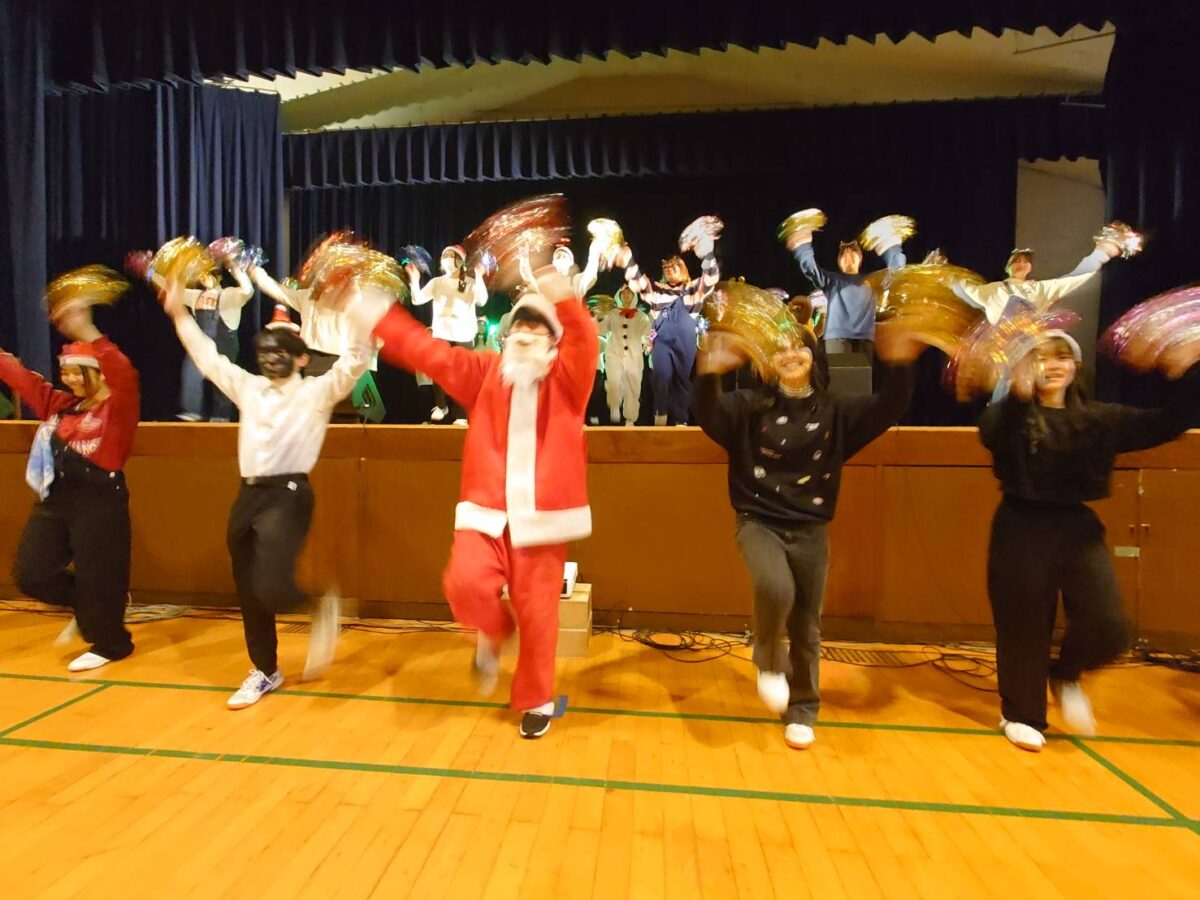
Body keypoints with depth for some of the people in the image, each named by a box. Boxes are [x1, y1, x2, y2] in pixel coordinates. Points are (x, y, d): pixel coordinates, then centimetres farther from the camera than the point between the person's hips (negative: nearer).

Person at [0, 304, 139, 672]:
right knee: (31, 574, 7)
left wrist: (85, 330, -35)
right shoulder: (59, 404, 15)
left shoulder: (117, 406, -7)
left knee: (98, 576, 2)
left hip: (99, 502, -7)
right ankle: (85, 608, 33)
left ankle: (109, 644, 21)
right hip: (55, 499, 8)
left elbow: (124, 375, -26)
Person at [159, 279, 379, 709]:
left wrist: (359, 317, -29)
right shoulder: (248, 387, 16)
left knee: (271, 587, -23)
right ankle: (265, 672, 29)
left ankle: (321, 609, 9)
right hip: (248, 495, 7)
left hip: (289, 494, -7)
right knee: (249, 593, 12)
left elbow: (355, 363, -15)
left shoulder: (316, 392, -1)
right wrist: (179, 312, 25)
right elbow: (208, 357, 26)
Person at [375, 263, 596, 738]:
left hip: (542, 516, -1)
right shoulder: (484, 373, 9)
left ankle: (536, 701, 30)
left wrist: (565, 301, -38)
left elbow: (584, 343, -19)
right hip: (486, 512, 2)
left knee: (537, 615, 5)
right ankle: (493, 633, 16)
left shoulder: (565, 380, 2)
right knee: (465, 582, -21)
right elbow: (426, 351, 6)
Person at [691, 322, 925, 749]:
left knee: (806, 627, 9)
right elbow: (708, 414, -18)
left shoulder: (835, 409, 3)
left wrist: (898, 367, -25)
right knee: (775, 589, -30)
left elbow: (886, 410, -8)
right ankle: (769, 663, 1)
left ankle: (802, 711, 31)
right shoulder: (750, 405, -3)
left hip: (810, 530, 3)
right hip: (759, 522, -2)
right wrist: (709, 374, -37)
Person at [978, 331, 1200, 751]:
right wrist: (1017, 397, -46)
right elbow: (991, 434, -28)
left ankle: (1066, 676, 29)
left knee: (1110, 628, -4)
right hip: (1022, 530, -4)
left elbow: (1164, 426, 2)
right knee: (1024, 628, 3)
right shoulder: (1011, 415, -6)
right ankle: (1022, 715, 23)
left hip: (1078, 527, 4)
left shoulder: (1099, 417, 8)